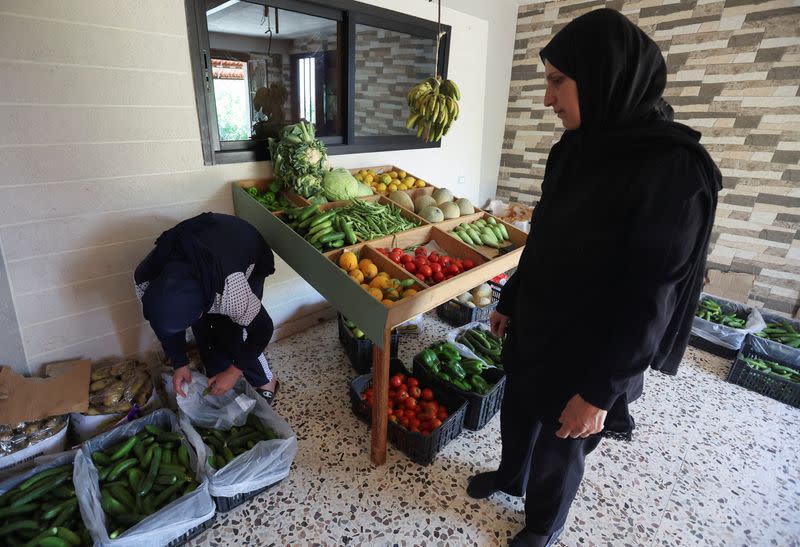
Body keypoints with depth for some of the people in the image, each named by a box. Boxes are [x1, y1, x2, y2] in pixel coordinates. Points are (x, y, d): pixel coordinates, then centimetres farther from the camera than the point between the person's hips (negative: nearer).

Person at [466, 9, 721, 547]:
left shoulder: (674, 171, -23)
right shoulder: (576, 150, -1)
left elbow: (650, 300, -22)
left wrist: (600, 390, -17)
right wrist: (509, 302, 15)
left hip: (587, 352, -6)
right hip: (534, 329, 7)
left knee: (558, 446, 17)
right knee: (517, 412, 26)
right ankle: (510, 476, 56)